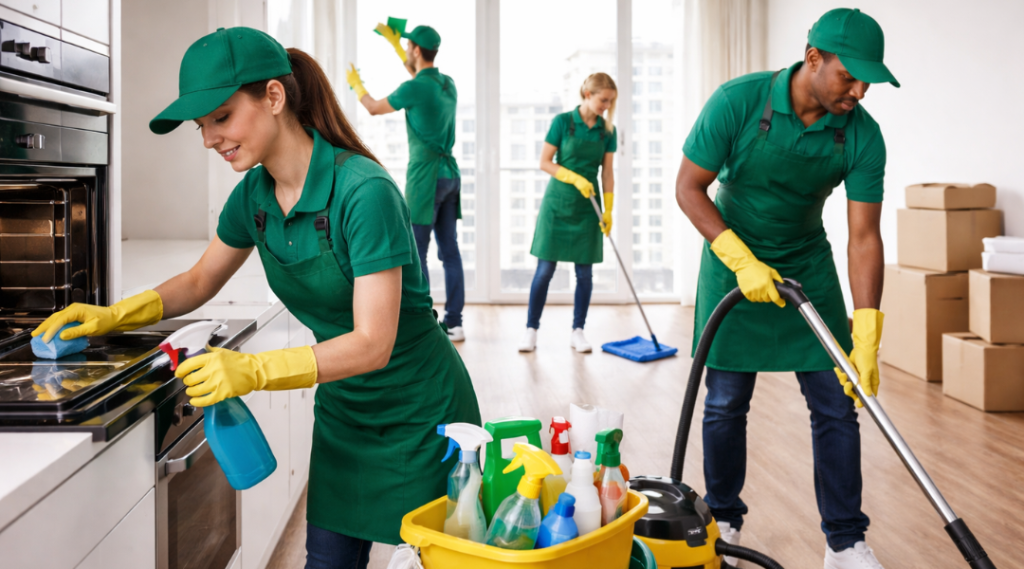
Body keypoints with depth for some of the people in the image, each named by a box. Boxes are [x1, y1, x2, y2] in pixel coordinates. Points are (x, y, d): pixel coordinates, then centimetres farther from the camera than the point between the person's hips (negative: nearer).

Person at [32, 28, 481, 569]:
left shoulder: (363, 190, -27)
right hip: (343, 410, 6)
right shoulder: (254, 195, -4)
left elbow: (373, 344, -29)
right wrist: (113, 316, -2)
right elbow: (199, 281, 13)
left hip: (420, 414, -6)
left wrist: (254, 370, -39)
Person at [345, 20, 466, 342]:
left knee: (416, 253, -4)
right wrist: (394, 43, 42)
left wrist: (356, 85, 24)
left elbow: (374, 108, 4)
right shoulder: (448, 84, 10)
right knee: (449, 250, 8)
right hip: (450, 174, 8)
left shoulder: (414, 89, -12)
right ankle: (454, 322, 10)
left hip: (425, 176, -8)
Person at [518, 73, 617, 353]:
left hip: (587, 207, 3)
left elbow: (607, 172, 6)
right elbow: (544, 162, -5)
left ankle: (578, 331, 15)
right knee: (545, 269, -2)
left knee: (585, 271, 4)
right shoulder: (562, 121, -6)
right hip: (558, 202, -3)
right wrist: (575, 178, -16)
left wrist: (608, 209, 0)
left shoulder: (608, 131, 4)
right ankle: (531, 329, 8)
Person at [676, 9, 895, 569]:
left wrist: (867, 336, -23)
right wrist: (742, 259, -23)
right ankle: (722, 521, 22)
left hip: (808, 267, 2)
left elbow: (864, 236, -16)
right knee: (726, 402, 2)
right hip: (733, 260, -2)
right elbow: (688, 188, -15)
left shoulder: (862, 135, -16)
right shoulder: (738, 101, -22)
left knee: (836, 405, -1)